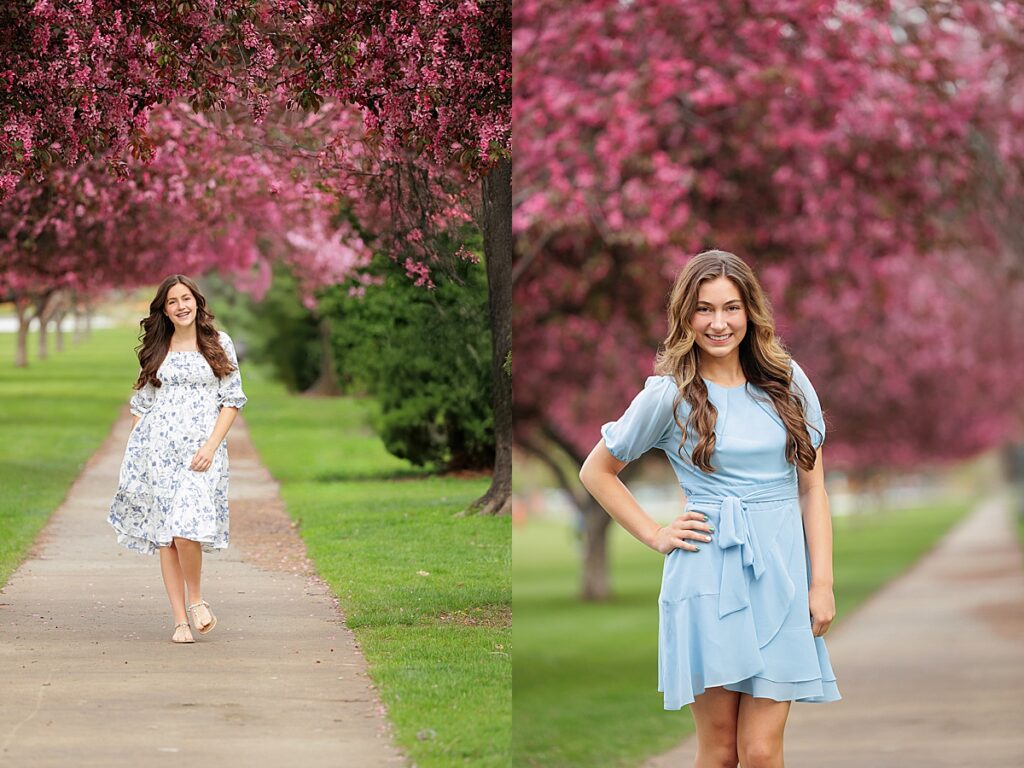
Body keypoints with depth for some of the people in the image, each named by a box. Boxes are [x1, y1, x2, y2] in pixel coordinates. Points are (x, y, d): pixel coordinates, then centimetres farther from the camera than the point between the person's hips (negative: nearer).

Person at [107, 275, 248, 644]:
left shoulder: (219, 344, 6)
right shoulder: (156, 350, 13)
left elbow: (232, 400, 3)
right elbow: (141, 405, 16)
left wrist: (211, 446, -8)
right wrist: (134, 455, 9)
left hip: (200, 450, -3)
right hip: (156, 448, 3)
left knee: (187, 531, -20)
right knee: (164, 535, -1)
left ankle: (196, 598, 5)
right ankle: (180, 620, 4)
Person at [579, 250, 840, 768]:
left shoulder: (787, 381, 8)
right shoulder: (669, 395, 0)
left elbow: (812, 486, 9)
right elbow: (596, 471, 10)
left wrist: (822, 582, 2)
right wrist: (655, 536, 3)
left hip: (783, 572, 2)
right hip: (709, 576, -2)